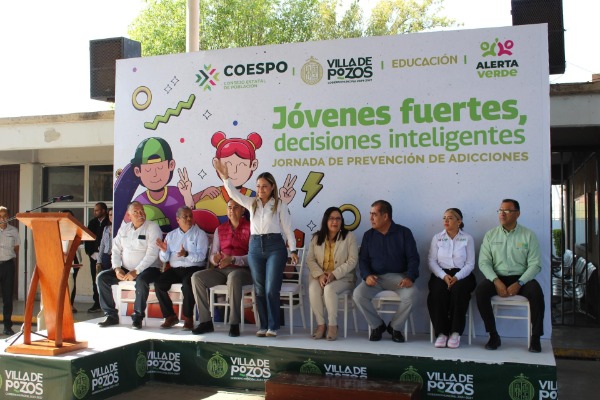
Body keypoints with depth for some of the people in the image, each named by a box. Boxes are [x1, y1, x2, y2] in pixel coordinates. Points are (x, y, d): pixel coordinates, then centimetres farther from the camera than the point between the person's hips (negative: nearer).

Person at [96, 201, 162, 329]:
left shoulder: (152, 227, -7)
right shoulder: (124, 229, 12)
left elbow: (152, 254, -16)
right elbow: (116, 250, 10)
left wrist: (136, 271, -21)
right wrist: (117, 269, -8)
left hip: (148, 269, -6)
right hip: (125, 269, 6)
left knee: (141, 280, -37)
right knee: (102, 277, -10)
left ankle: (138, 317, -22)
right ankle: (111, 315, -4)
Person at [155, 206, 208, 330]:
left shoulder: (200, 234, 5)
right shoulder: (171, 235, 16)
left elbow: (201, 256, -9)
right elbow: (164, 259, 11)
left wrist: (186, 254, -26)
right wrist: (164, 250, -11)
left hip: (194, 268, -4)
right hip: (175, 269, 4)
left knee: (187, 283, -34)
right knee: (158, 283, -21)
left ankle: (188, 318, -17)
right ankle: (170, 316, -6)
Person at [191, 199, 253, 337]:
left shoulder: (250, 228, 2)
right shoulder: (220, 229, 19)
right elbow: (213, 254, 16)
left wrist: (232, 259, -23)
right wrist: (214, 258, -9)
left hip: (242, 269, -5)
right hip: (221, 270, 5)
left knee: (233, 277, -40)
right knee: (196, 277, -19)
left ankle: (234, 324, -33)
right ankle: (206, 321, -16)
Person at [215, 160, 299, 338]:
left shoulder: (279, 204, 1)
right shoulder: (252, 203, 11)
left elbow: (287, 228, 0)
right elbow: (233, 193, 1)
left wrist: (293, 250, -4)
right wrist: (225, 176, -13)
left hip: (275, 246, -4)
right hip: (255, 247, 4)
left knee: (271, 289, -8)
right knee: (260, 290, 6)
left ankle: (272, 327, 1)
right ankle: (263, 326, 14)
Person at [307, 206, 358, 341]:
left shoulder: (348, 236, -2)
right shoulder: (316, 237, 7)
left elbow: (352, 261, -8)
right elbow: (310, 260, 4)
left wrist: (334, 274, -18)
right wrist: (319, 275, -15)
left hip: (343, 277, -3)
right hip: (320, 276, 3)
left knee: (329, 289, -34)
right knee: (313, 289, -30)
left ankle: (333, 325, -19)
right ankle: (320, 324, -17)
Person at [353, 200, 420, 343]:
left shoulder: (404, 233, 2)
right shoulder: (368, 235, 10)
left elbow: (413, 258, -2)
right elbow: (363, 259, 7)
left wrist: (410, 277, -19)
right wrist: (367, 275, -14)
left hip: (398, 276, -2)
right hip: (375, 278, 2)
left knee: (409, 294, -34)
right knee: (358, 294, -26)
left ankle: (395, 327, -6)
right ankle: (377, 325, -1)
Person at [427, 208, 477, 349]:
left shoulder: (467, 238, 9)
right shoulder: (437, 238, 13)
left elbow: (470, 264, 1)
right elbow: (431, 261, 4)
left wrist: (456, 277, -17)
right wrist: (444, 276, -14)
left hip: (461, 275, -1)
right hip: (441, 274, 1)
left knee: (458, 290, -35)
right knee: (438, 292, -32)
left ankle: (455, 332, -26)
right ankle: (441, 332, -26)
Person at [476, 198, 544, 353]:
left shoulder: (528, 235, 3)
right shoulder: (490, 235, 7)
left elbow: (535, 264, -3)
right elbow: (484, 262, 1)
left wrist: (519, 283, -17)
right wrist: (496, 281, -15)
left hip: (521, 278, -1)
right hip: (497, 278, 1)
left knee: (536, 292, -32)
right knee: (480, 291, -28)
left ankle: (535, 337, -17)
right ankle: (493, 336, -16)